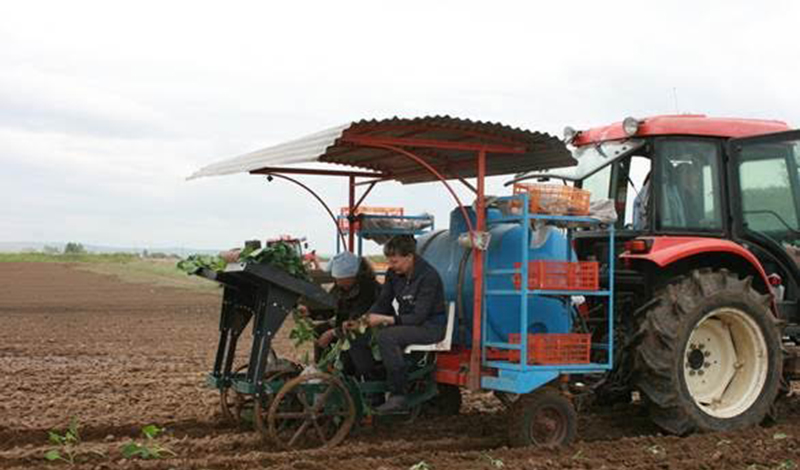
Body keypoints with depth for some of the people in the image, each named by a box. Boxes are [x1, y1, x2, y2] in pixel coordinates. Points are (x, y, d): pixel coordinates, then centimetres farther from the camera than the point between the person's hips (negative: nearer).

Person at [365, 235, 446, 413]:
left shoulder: (428, 276, -20)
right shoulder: (393, 274, 3)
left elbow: (419, 316, -23)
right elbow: (382, 303, 8)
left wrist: (386, 319, -28)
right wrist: (368, 317, -13)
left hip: (430, 326, -7)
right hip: (405, 323, 7)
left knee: (386, 336, -32)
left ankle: (398, 396, -25)